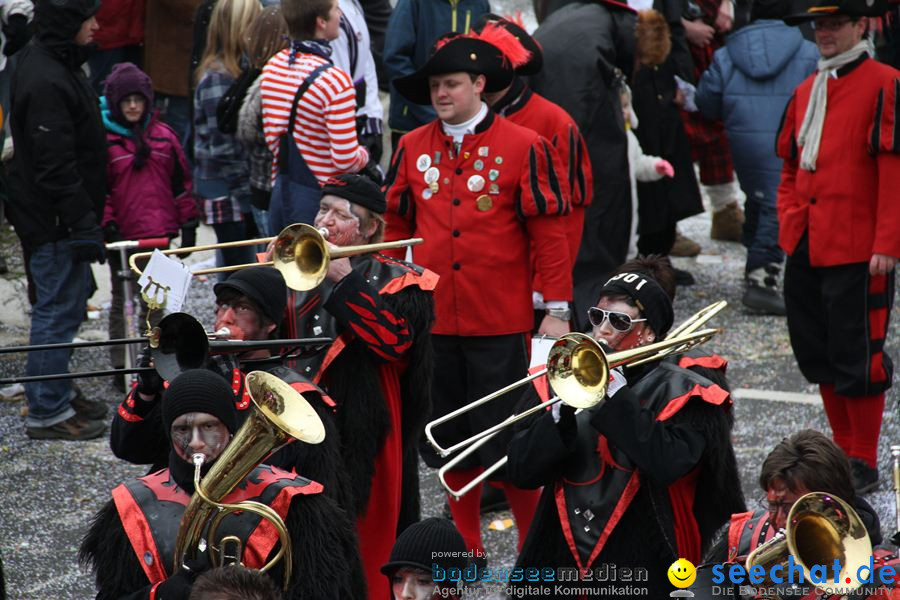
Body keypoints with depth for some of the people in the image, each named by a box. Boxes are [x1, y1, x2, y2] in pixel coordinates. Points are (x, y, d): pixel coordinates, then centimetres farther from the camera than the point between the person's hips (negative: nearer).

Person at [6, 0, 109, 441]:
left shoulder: (56, 66, 10)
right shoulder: (45, 82, -24)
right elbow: (56, 167, -26)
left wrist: (87, 219, 22)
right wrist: (84, 224, -23)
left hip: (60, 221, 10)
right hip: (54, 222, -10)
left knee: (66, 303, 19)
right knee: (58, 311, -2)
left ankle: (59, 394, 31)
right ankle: (47, 413, 7)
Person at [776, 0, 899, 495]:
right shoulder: (805, 92, 14)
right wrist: (789, 223, 8)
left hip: (856, 250, -7)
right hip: (805, 248, 7)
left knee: (856, 356, -2)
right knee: (818, 354, 12)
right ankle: (844, 451, 24)